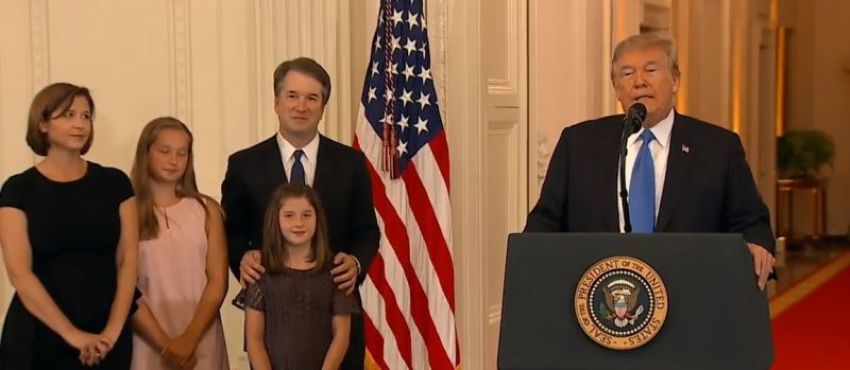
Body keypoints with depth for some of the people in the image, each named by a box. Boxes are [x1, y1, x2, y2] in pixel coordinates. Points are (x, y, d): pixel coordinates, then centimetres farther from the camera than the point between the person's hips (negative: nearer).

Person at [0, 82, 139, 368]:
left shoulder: (114, 182, 3)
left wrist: (113, 330, -12)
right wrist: (72, 334, -15)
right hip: (40, 337, -2)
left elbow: (127, 260, -1)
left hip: (106, 339, 2)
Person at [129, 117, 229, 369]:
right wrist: (164, 343, -12)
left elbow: (218, 280, -1)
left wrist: (190, 338, -11)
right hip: (148, 342, -2)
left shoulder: (207, 209, 4)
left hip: (202, 343, 2)